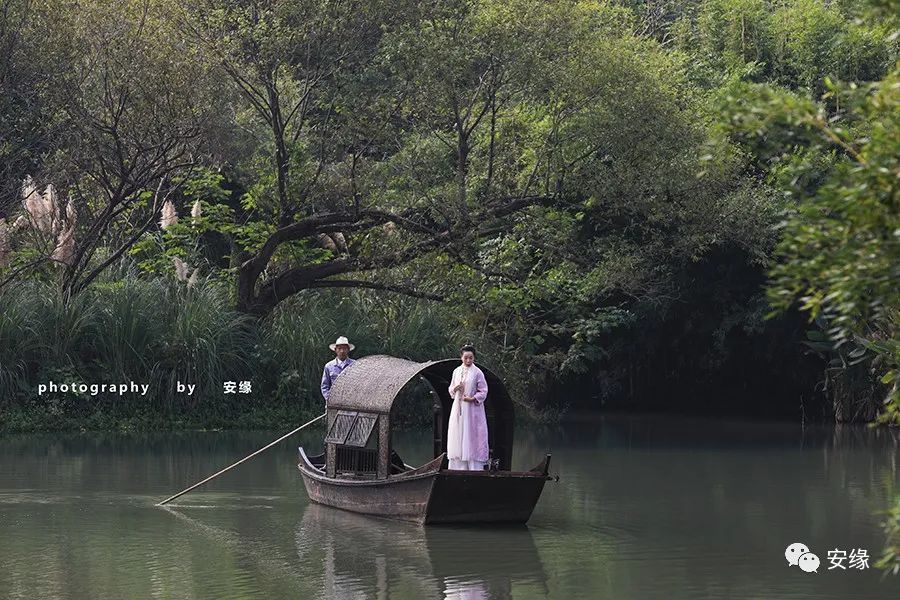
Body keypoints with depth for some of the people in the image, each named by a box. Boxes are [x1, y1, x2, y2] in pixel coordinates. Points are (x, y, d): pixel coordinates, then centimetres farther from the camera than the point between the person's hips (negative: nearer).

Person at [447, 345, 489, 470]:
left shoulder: (477, 373, -5)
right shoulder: (456, 371, 9)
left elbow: (483, 392, -5)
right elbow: (451, 389, 16)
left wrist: (473, 398, -19)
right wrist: (455, 388, -6)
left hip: (472, 408, -5)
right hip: (458, 408, 5)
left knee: (472, 435, -7)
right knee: (458, 435, 3)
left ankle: (474, 467, -6)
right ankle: (459, 466, 8)